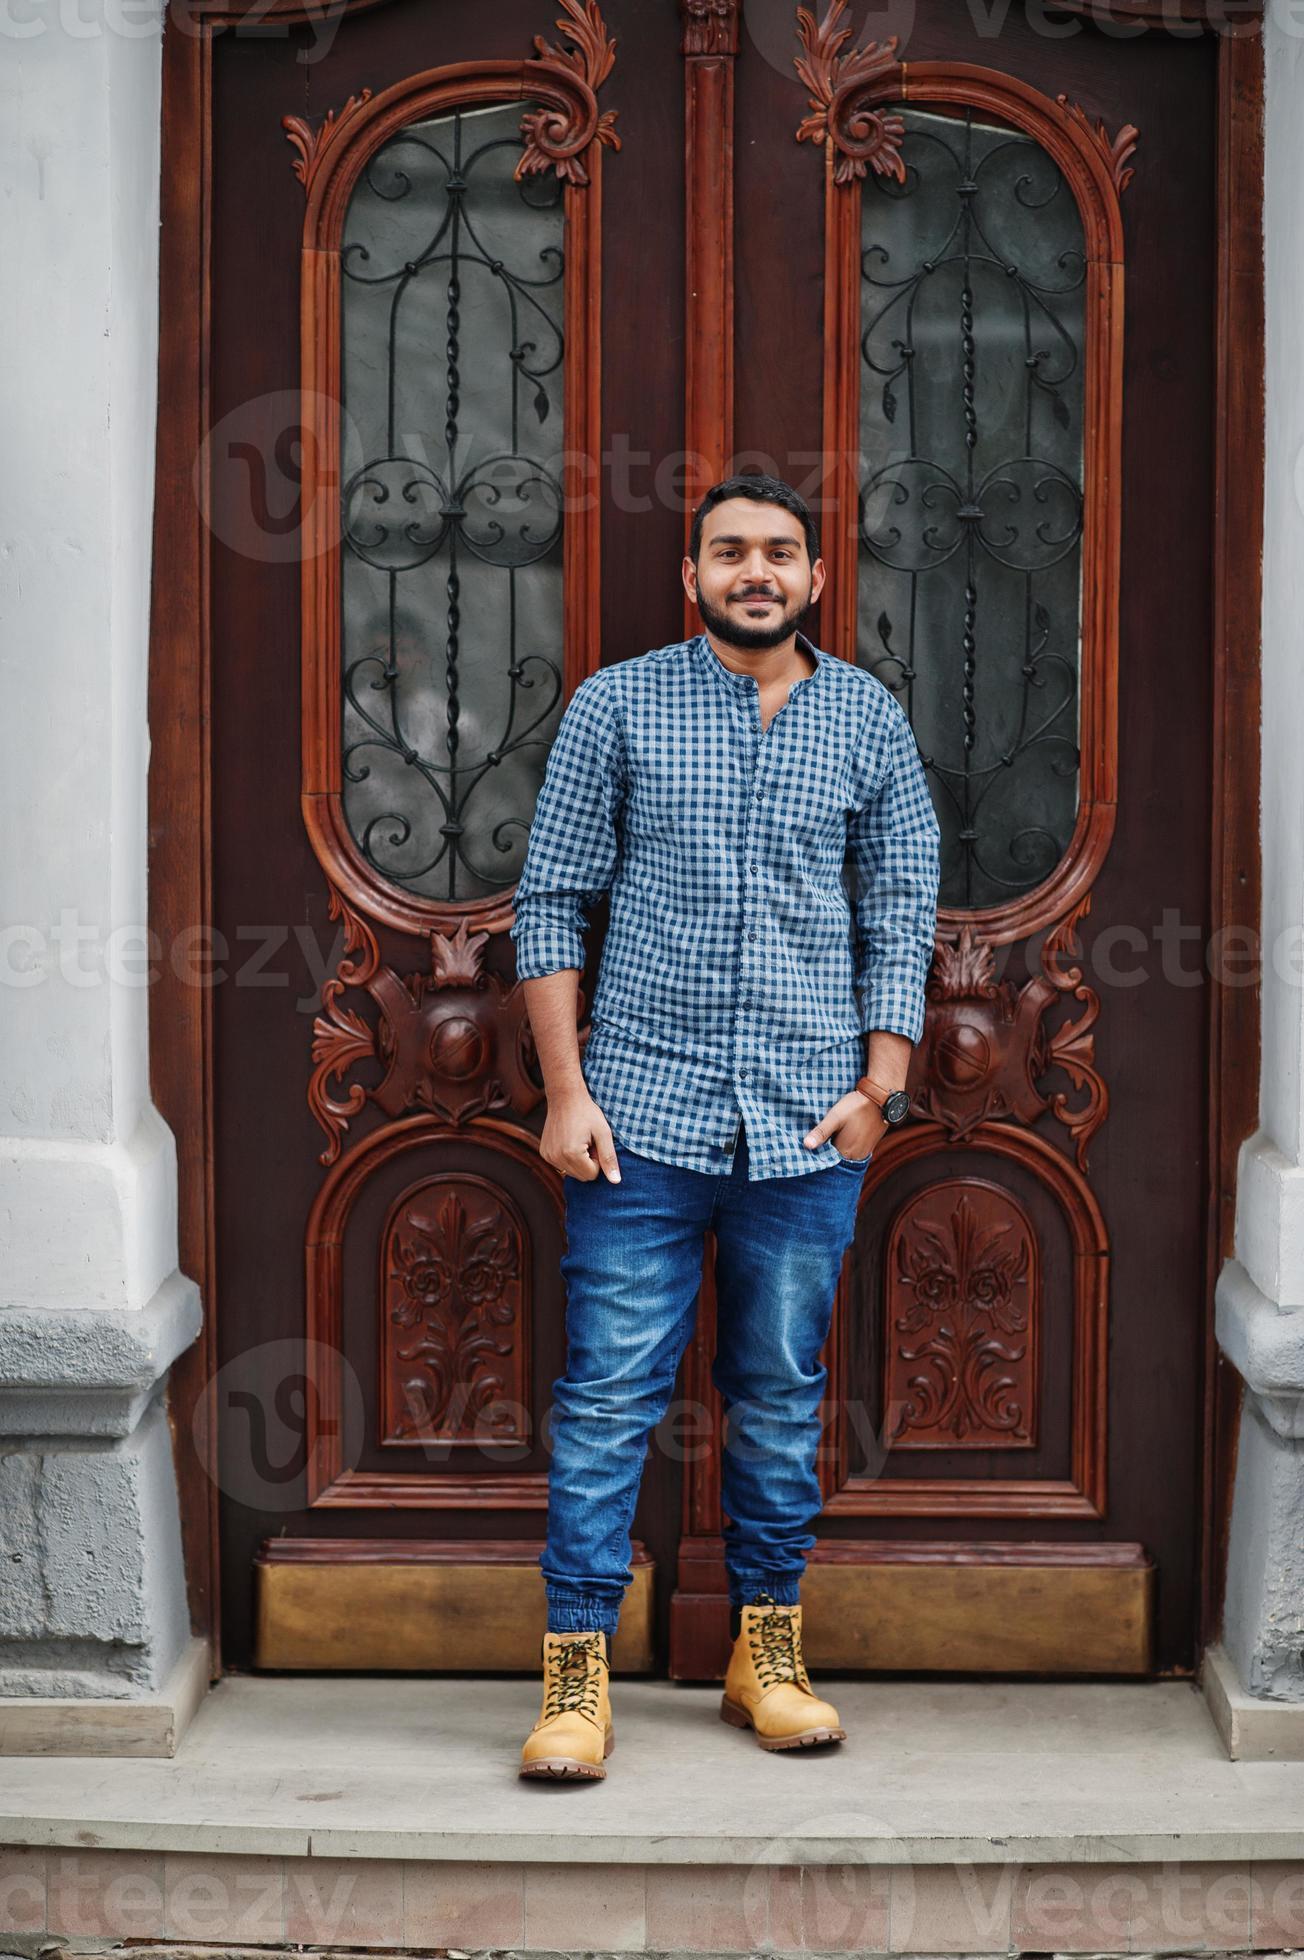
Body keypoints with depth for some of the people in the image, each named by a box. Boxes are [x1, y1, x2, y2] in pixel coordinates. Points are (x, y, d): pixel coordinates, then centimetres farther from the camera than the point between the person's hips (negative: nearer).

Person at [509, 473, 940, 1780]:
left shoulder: (869, 720, 8)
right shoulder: (615, 708, 2)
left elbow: (903, 910, 10)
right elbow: (550, 901, 2)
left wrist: (879, 1083, 0)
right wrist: (565, 1090, -5)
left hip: (808, 1127, 2)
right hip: (643, 1112, -2)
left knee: (781, 1397, 10)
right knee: (607, 1393, -3)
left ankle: (766, 1650, 22)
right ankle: (578, 1671, 4)